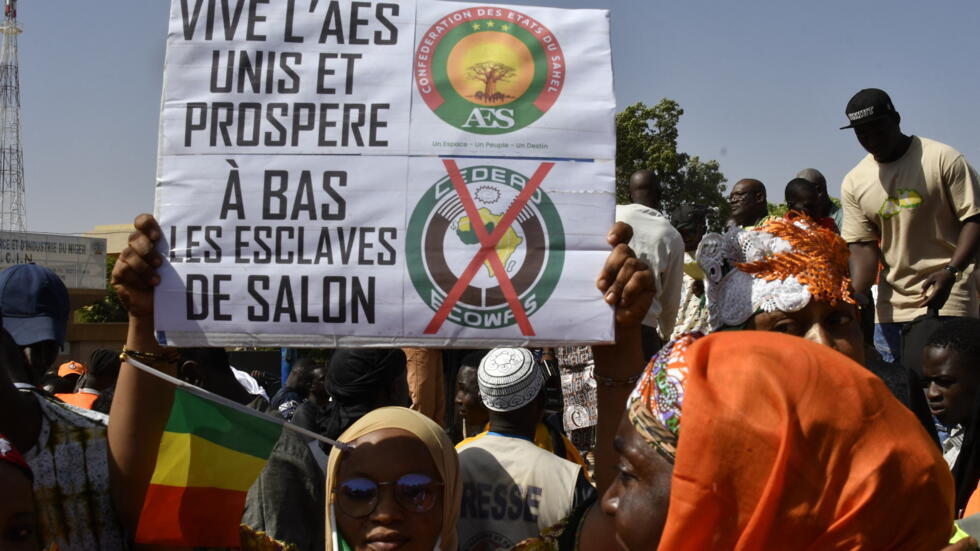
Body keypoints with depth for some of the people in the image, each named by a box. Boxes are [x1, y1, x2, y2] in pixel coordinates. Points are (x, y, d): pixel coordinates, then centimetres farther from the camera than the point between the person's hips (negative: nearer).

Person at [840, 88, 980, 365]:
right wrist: (859, 292, -14)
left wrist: (950, 272, -22)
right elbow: (863, 245, 4)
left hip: (948, 295, -4)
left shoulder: (943, 159, -7)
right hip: (892, 303, 4)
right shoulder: (854, 183, 4)